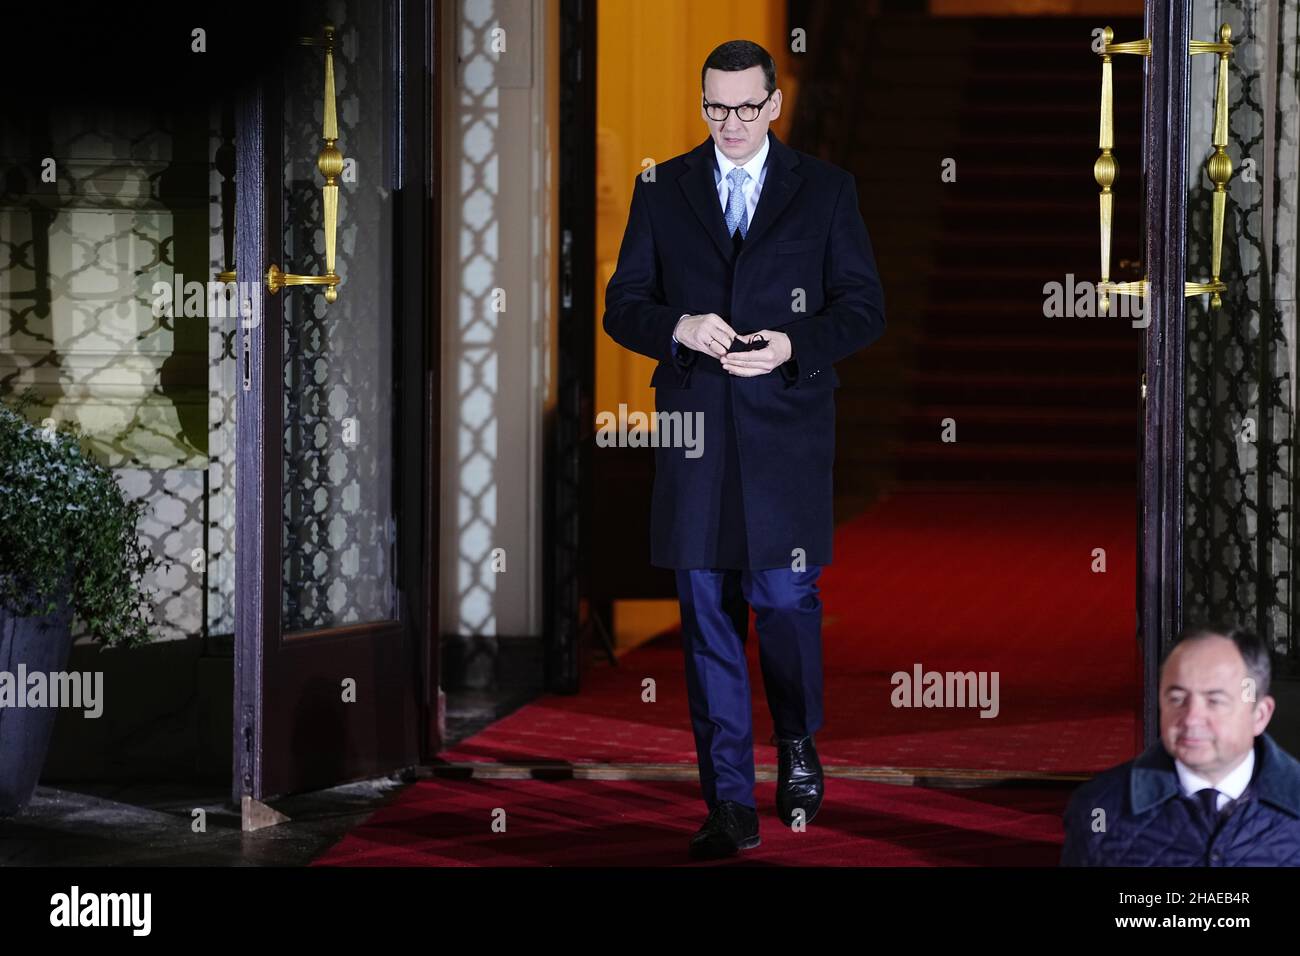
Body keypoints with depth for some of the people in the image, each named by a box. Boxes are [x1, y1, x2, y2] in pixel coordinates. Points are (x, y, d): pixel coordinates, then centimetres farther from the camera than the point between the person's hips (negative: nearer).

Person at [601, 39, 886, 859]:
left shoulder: (825, 189, 5)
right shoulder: (662, 190, 9)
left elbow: (864, 306, 3)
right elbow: (624, 306, 8)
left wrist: (794, 346, -14)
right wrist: (679, 328, -13)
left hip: (787, 430, -1)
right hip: (695, 432, 2)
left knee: (787, 599, -5)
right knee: (709, 616, 1)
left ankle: (799, 744, 26)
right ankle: (731, 808, 6)